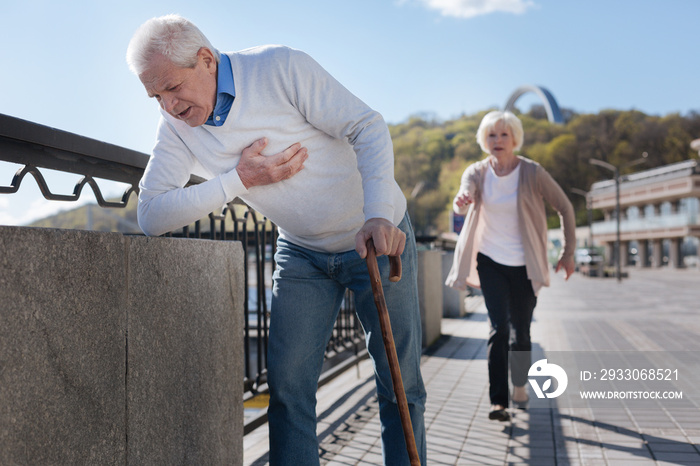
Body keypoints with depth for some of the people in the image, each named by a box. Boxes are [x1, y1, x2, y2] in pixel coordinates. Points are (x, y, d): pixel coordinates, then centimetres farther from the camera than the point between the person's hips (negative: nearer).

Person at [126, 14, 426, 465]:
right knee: (287, 384, -2)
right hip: (302, 252, 4)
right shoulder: (175, 126, -6)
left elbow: (368, 128, -21)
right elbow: (151, 214, -12)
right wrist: (239, 180, -21)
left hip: (378, 234, -3)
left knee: (400, 384, 0)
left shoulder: (280, 67, -20)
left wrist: (379, 216, -35)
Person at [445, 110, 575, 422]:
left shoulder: (533, 173, -11)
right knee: (499, 328, -11)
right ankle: (498, 401, -8)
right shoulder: (476, 172, -7)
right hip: (490, 261, 0)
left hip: (524, 265, 0)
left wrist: (568, 253, 0)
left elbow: (564, 208, -2)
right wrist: (461, 201, -51)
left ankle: (520, 385, 33)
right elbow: (462, 203, -26)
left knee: (521, 331, 7)